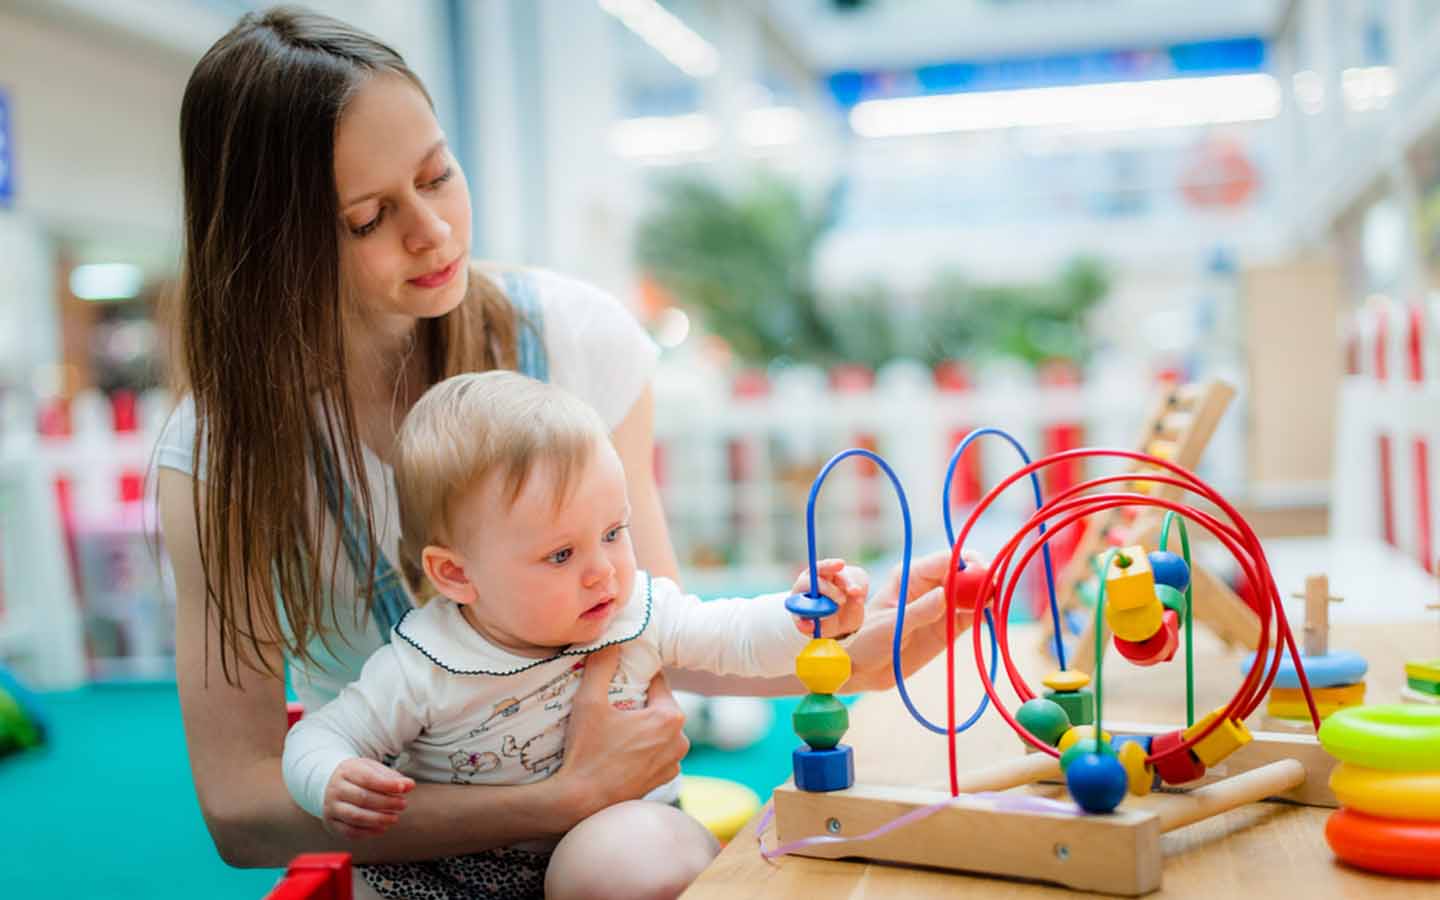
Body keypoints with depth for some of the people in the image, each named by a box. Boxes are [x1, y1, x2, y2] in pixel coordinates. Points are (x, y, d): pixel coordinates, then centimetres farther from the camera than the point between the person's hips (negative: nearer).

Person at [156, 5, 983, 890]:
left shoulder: (575, 336, -7)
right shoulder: (221, 453, -10)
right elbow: (240, 810, -16)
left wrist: (843, 657, -18)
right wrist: (566, 797, -25)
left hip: (605, 807, 2)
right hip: (386, 844, -1)